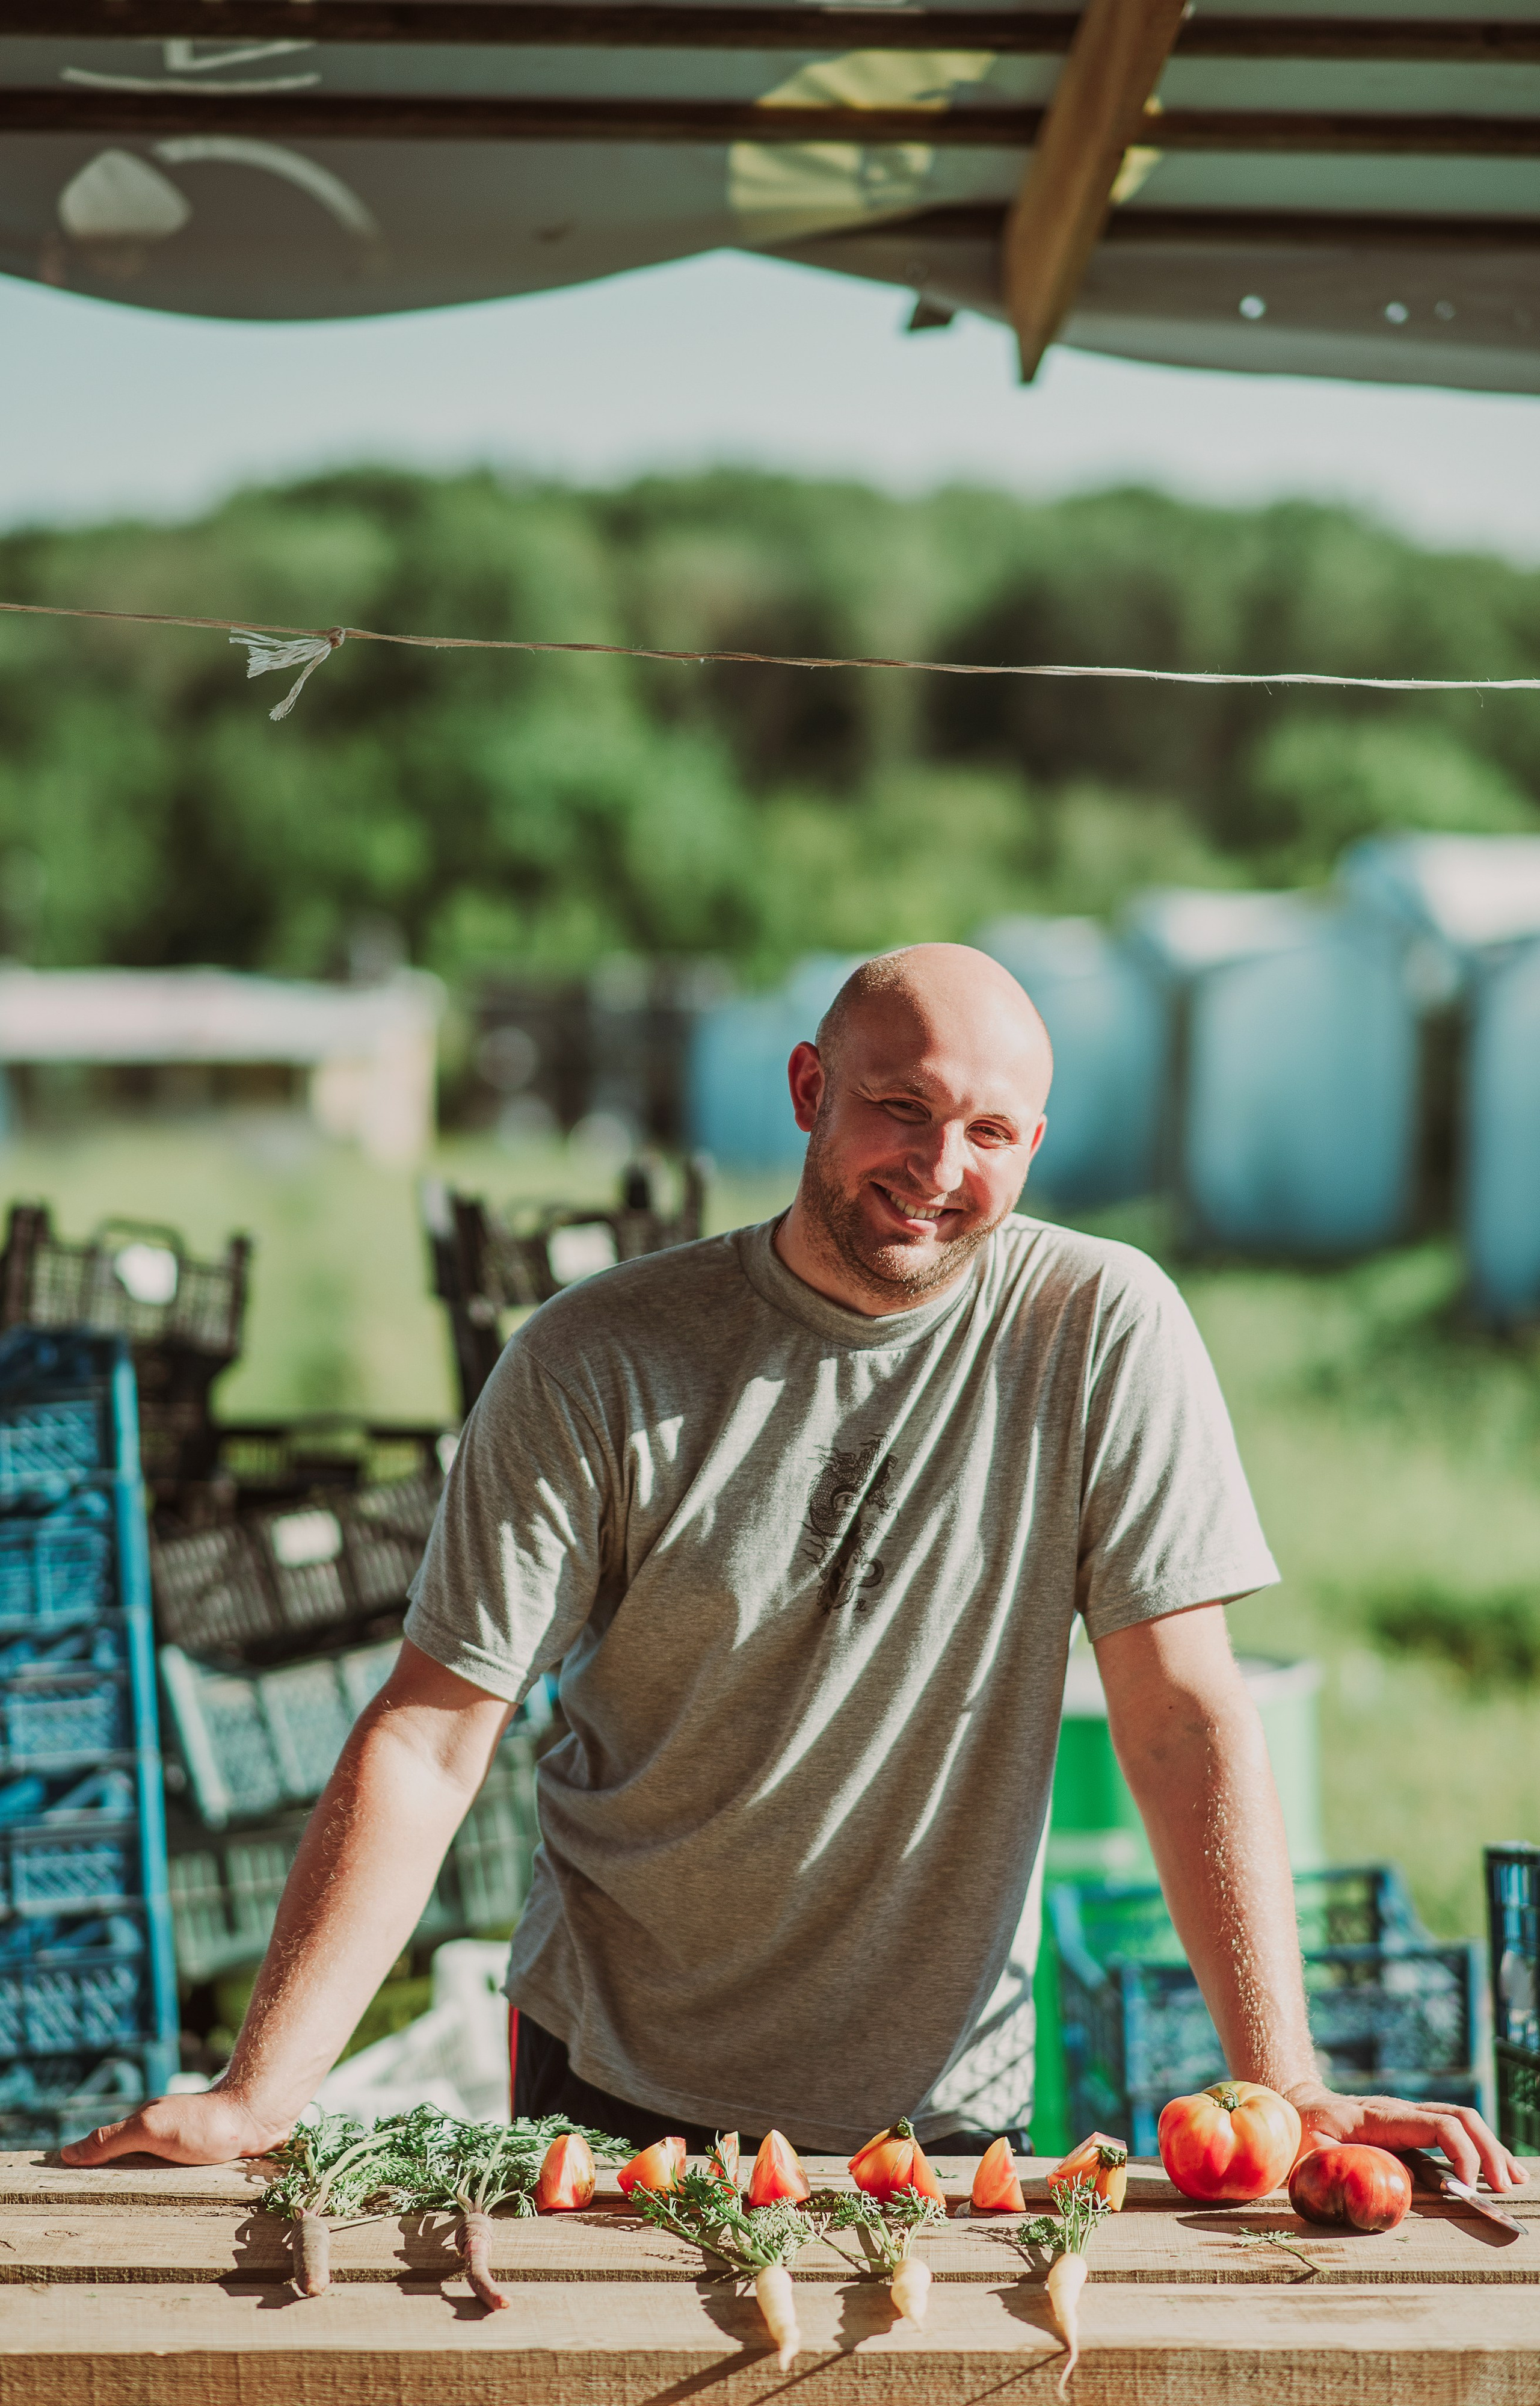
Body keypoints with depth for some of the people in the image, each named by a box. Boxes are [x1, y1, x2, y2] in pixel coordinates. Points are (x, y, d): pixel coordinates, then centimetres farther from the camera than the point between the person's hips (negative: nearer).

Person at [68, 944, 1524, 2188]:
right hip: (614, 2081, 0)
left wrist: (1282, 2085, -18)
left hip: (946, 2097, 0)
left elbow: (1185, 1716, -11)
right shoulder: (597, 1359, -13)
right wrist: (260, 2093, -20)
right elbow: (430, 1740, -13)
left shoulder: (1104, 1329, -11)